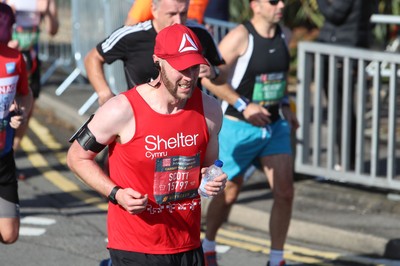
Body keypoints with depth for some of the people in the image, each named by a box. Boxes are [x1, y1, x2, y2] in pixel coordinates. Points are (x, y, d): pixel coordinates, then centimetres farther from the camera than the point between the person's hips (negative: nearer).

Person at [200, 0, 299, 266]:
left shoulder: (282, 36, 3)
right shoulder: (239, 37, -17)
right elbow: (209, 77, -19)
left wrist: (285, 106, 8)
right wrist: (243, 106, -24)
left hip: (275, 125, 5)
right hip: (238, 127, -5)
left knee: (285, 192, -6)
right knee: (230, 191, 10)